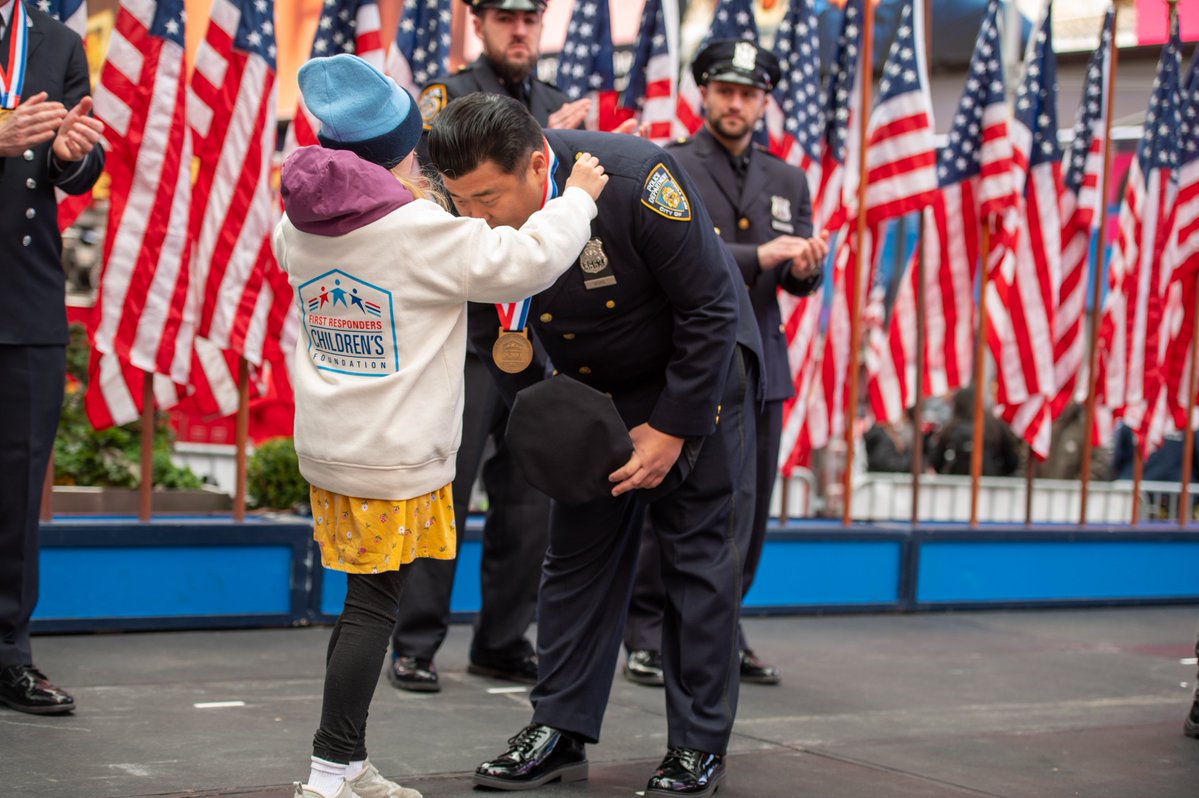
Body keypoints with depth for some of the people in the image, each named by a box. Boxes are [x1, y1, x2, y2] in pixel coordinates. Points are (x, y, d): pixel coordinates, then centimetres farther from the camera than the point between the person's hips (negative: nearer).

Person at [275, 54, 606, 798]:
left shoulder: (301, 226, 5)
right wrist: (577, 198, -1)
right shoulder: (423, 232, -16)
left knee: (366, 604, 14)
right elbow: (523, 262, -17)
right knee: (374, 607, -1)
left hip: (328, 451, 7)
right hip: (395, 459, -7)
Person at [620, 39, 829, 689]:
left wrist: (806, 266, -13)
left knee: (748, 512, 6)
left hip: (759, 368, 5)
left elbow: (799, 280, 11)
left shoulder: (787, 181, 15)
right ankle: (647, 640, 5)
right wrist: (762, 254, -23)